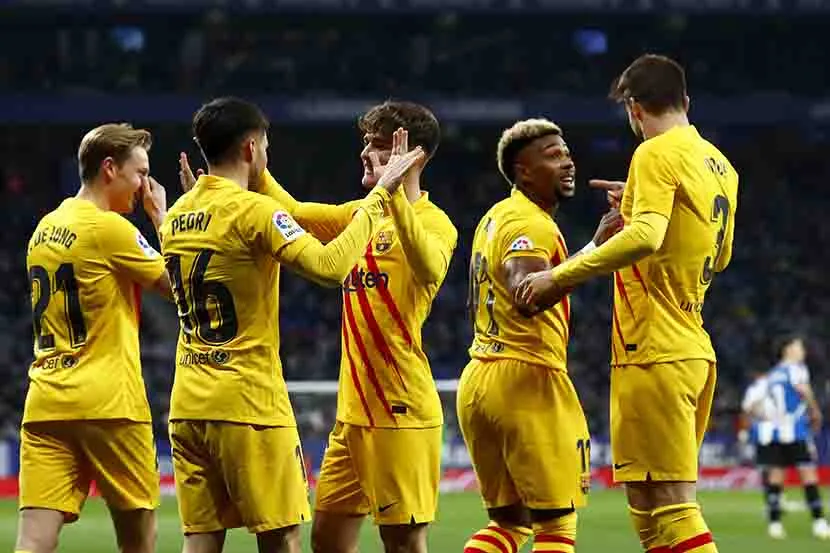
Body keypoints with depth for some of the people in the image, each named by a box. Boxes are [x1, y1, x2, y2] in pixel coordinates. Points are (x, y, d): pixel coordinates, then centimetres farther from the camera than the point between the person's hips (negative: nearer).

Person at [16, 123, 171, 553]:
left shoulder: (45, 229, 15)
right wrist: (161, 216, 11)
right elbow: (174, 284, 0)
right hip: (108, 404, -6)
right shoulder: (110, 227, -8)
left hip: (44, 404, 6)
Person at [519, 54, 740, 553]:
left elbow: (646, 237, -25)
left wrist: (561, 275, -18)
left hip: (654, 354, -9)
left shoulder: (658, 154, -9)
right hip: (695, 351, 9)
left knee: (670, 504, -12)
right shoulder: (720, 165, 16)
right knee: (650, 503, 13)